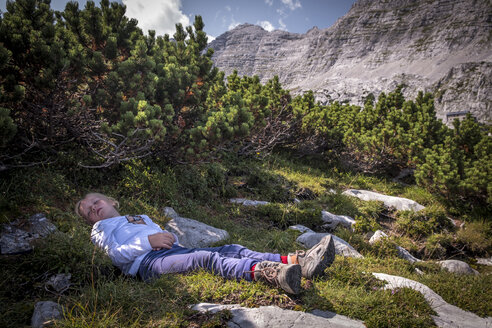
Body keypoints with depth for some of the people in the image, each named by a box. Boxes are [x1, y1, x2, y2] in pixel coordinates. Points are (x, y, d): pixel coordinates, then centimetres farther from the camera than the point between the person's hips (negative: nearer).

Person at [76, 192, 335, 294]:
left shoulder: (141, 218, 38)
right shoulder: (100, 230, 23)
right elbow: (117, 254, 2)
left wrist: (168, 238, 5)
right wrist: (149, 240, -11)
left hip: (173, 250, 6)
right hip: (147, 263, -6)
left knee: (233, 250, -18)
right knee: (207, 258, -36)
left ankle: (297, 262, -34)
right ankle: (270, 274, -60)